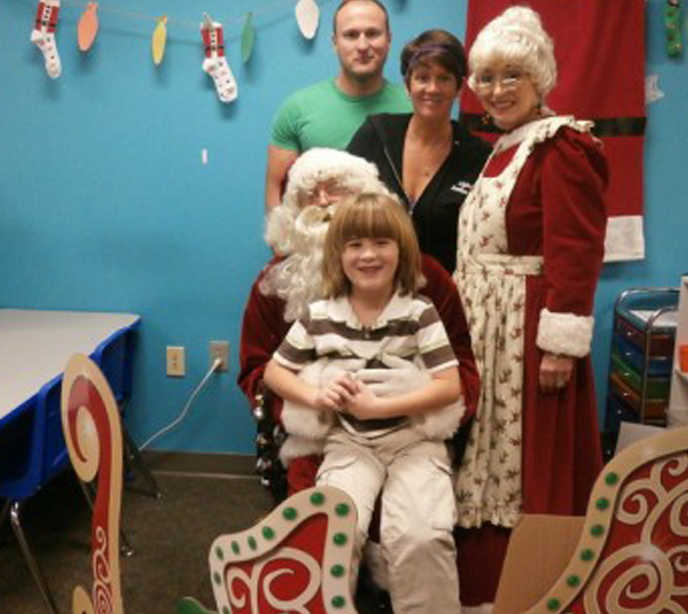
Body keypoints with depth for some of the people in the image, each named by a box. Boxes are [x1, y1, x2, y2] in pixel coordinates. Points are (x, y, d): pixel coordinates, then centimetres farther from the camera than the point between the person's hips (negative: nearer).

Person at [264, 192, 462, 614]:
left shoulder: (420, 313, -2)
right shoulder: (319, 316, 3)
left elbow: (450, 386, -8)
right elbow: (274, 371, 11)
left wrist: (376, 405, -17)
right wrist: (315, 396, -10)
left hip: (414, 439, -1)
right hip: (348, 442, 1)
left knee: (423, 536, -25)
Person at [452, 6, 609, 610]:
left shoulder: (561, 147, -13)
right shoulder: (505, 150, 16)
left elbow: (576, 254, -20)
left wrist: (560, 344, -24)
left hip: (529, 331, -9)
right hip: (485, 328, 10)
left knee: (529, 465, 0)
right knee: (488, 458, 16)